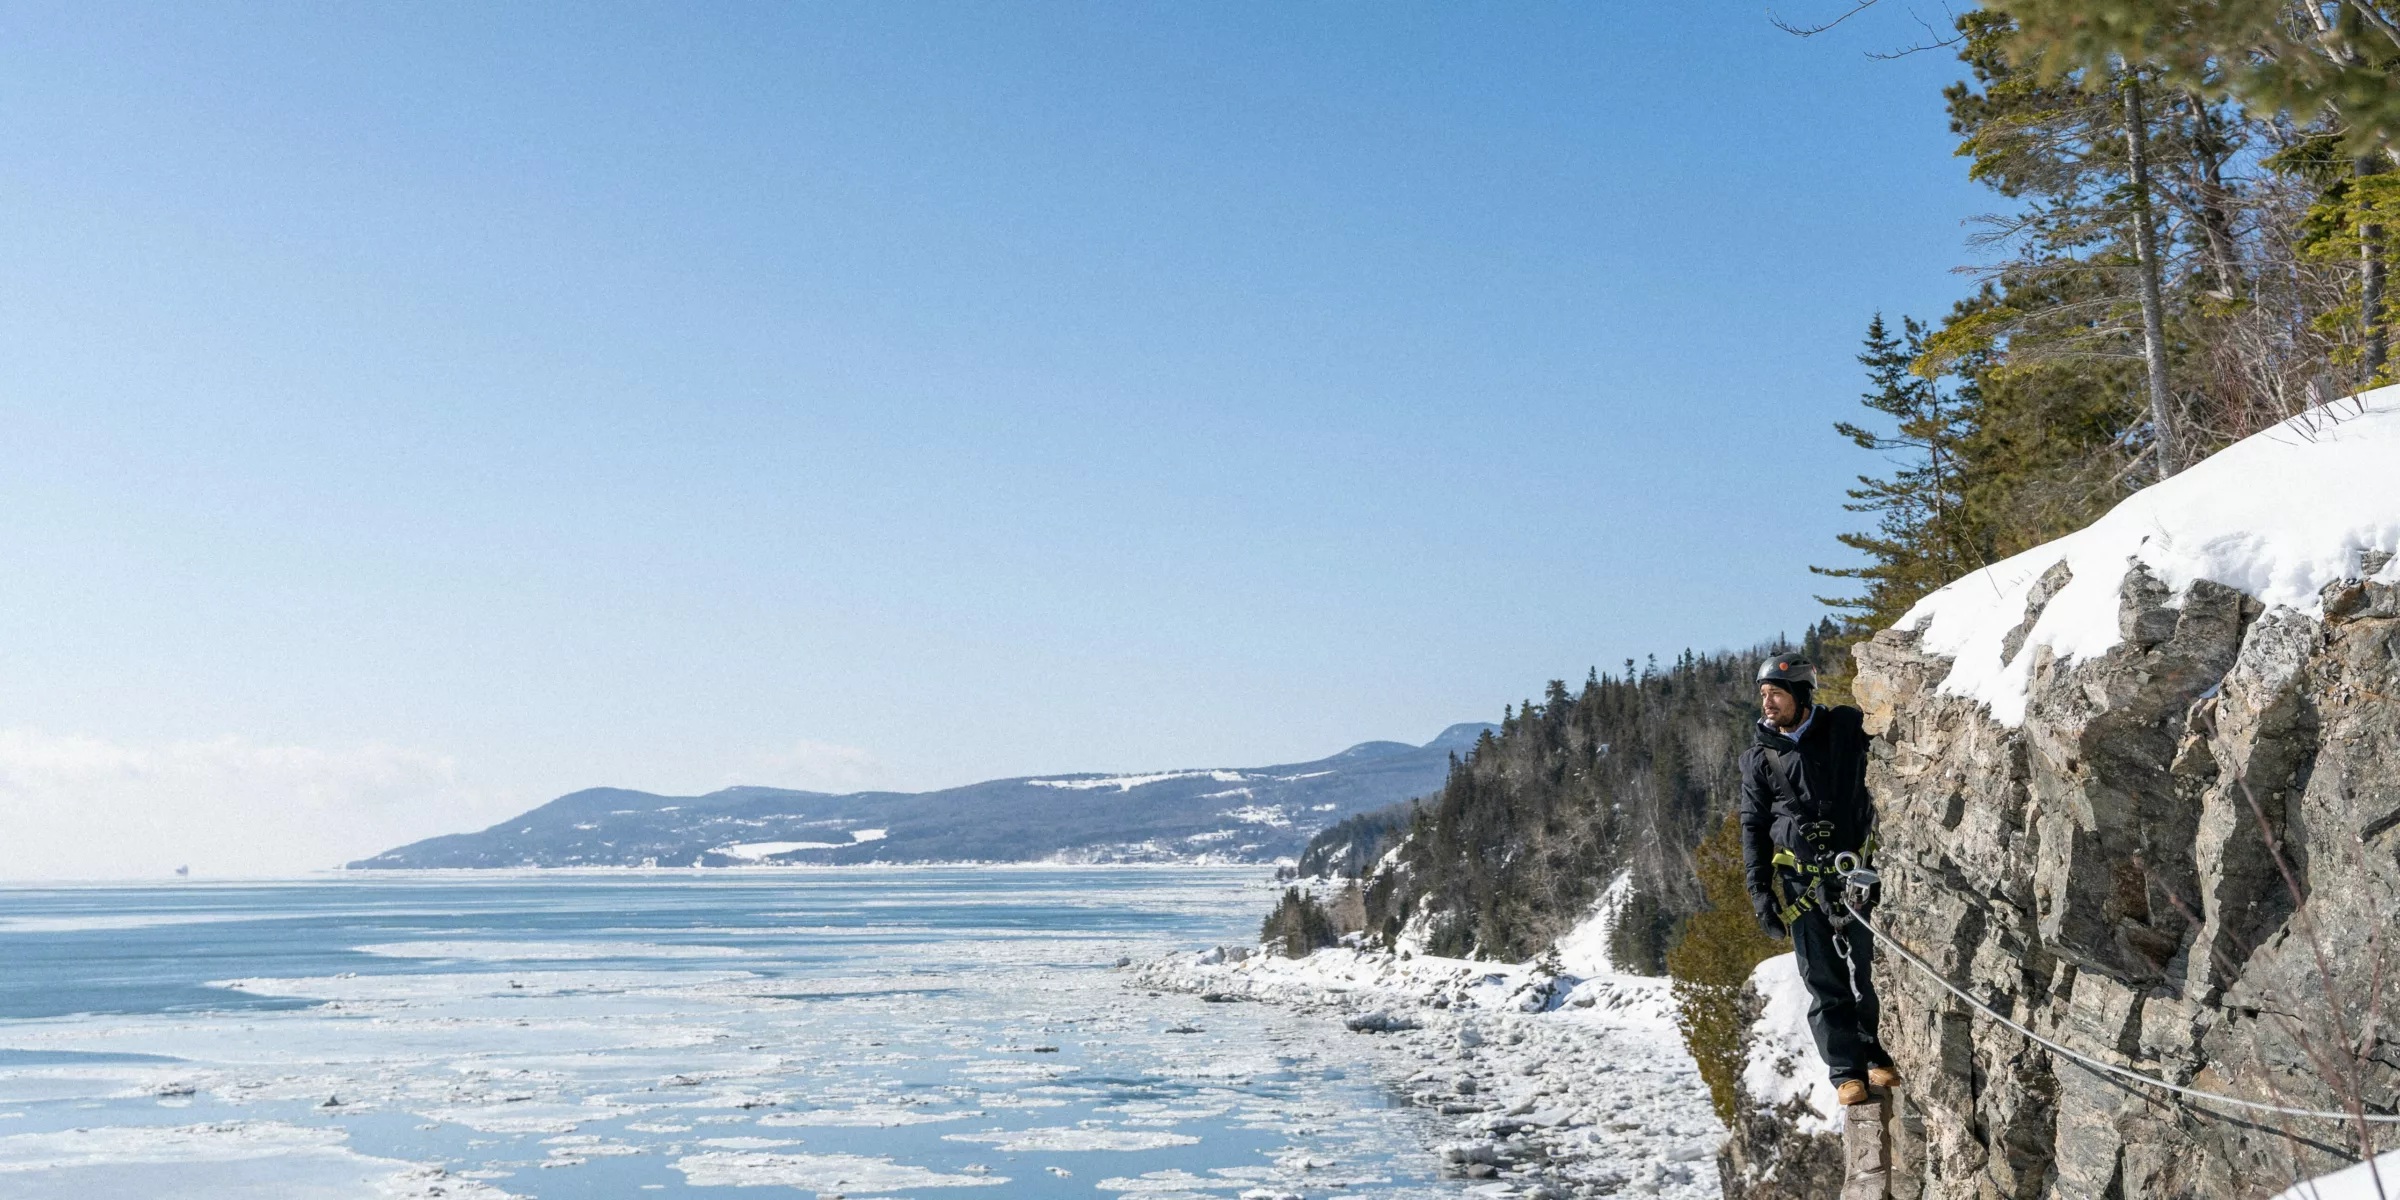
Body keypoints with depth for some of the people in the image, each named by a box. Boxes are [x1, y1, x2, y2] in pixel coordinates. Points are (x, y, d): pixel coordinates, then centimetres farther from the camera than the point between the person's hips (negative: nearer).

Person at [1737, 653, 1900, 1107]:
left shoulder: (1847, 728, -3)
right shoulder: (1761, 756, 1)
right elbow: (1754, 827, 5)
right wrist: (1760, 890, -1)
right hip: (1801, 882, 0)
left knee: (1871, 971, 5)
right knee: (1825, 981, 2)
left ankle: (1877, 1055, 23)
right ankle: (1847, 1070, 11)